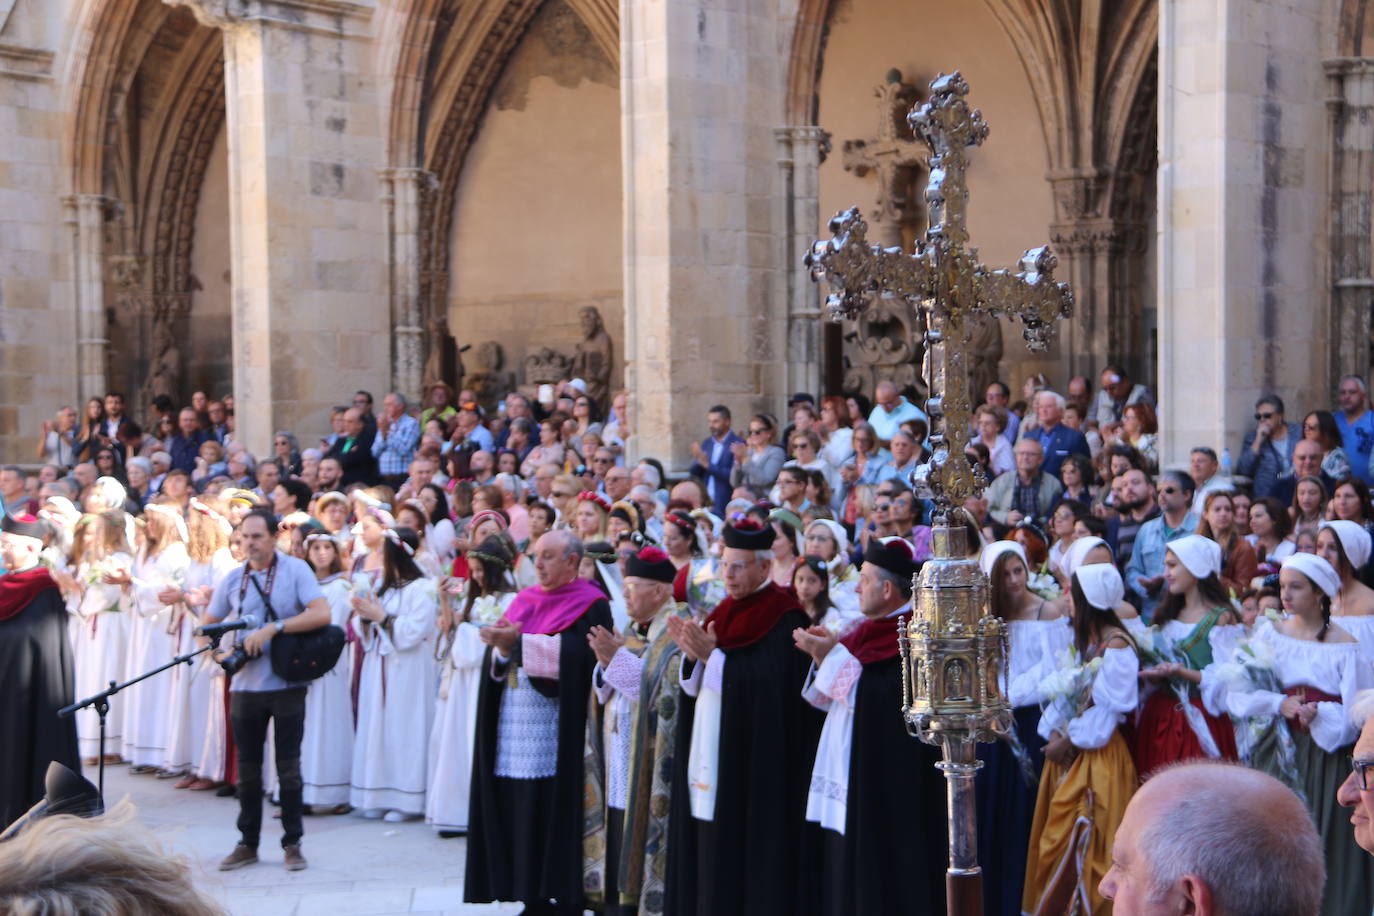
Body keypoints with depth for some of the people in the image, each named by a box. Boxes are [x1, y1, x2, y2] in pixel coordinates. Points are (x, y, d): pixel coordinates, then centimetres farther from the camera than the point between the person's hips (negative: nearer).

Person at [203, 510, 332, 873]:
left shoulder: (295, 570, -5)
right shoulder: (233, 579, 6)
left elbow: (322, 614, -18)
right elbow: (208, 625, 16)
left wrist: (273, 628, -23)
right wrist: (221, 653, -5)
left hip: (286, 683, -4)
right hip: (245, 685, 4)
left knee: (288, 767, 1)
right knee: (248, 767, 9)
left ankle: (292, 843, 11)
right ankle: (247, 844, 19)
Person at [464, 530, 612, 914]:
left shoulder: (590, 606, -2)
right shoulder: (525, 601, 17)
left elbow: (580, 656, -18)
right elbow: (497, 662, 13)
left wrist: (520, 642, -18)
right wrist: (502, 645, -11)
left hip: (556, 731, -6)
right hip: (514, 726, 6)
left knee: (554, 816, -6)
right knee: (519, 815, 4)